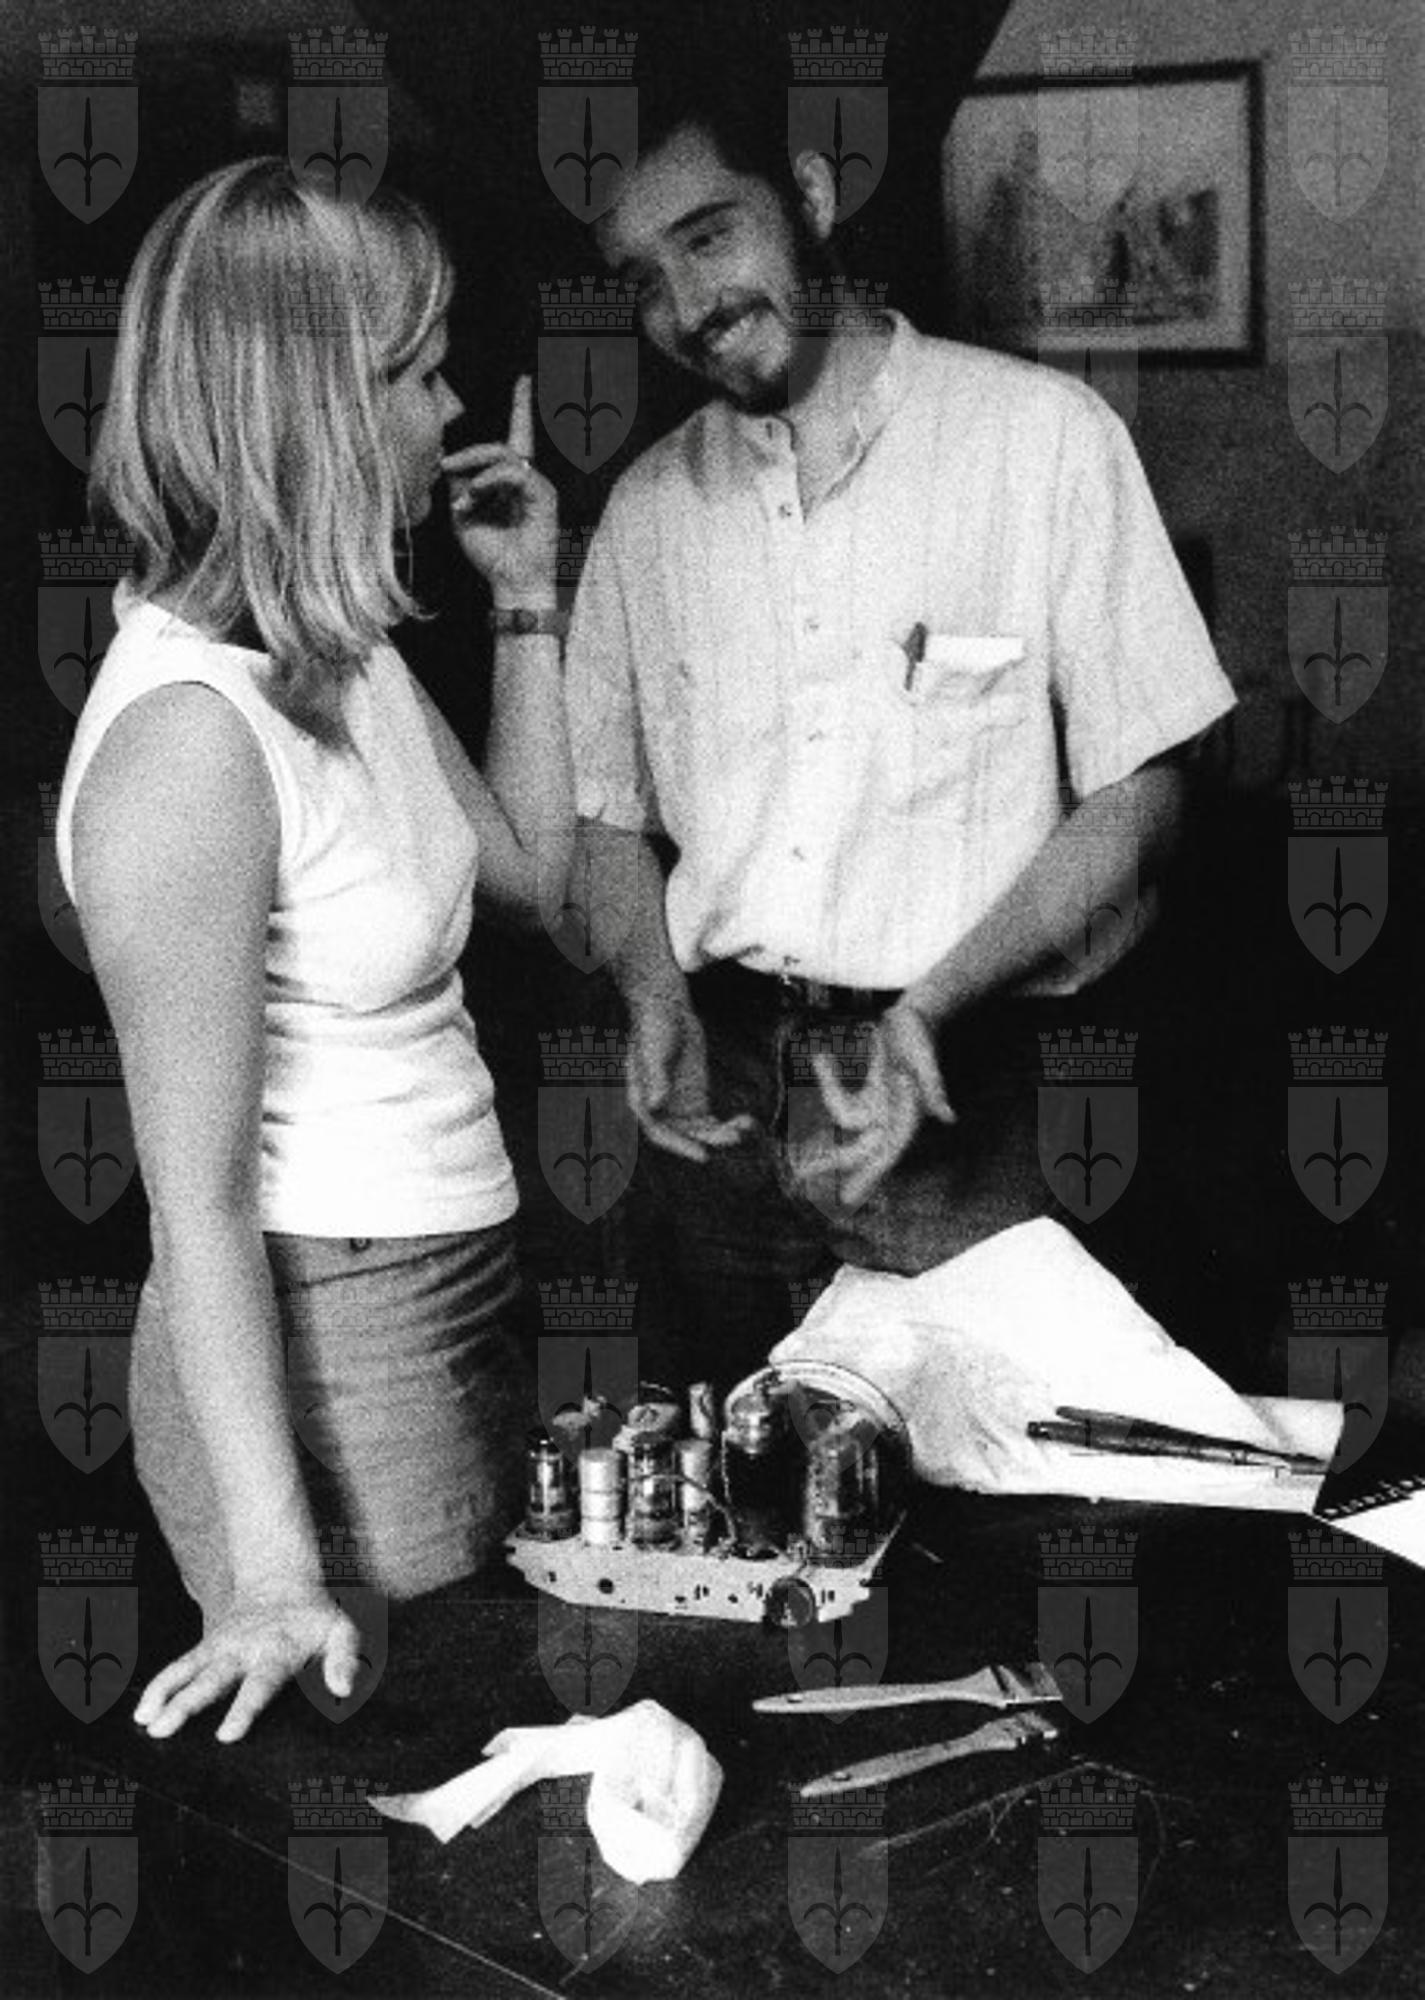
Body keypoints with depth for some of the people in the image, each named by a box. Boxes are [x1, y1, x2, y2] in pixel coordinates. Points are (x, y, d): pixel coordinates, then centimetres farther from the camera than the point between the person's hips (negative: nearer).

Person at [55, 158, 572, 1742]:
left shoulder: (340, 650, 3)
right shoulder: (187, 737, -24)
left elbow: (530, 866, 17)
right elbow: (199, 1201, -22)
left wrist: (525, 601, 9)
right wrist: (269, 1568, -21)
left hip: (454, 1285, 9)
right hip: (313, 1331, -9)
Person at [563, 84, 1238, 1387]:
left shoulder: (1040, 436, -3)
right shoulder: (648, 507, 10)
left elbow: (1137, 797, -5)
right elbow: (611, 814, 14)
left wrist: (930, 1010, -17)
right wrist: (655, 995, -6)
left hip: (950, 1098, -3)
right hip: (710, 1101, 4)